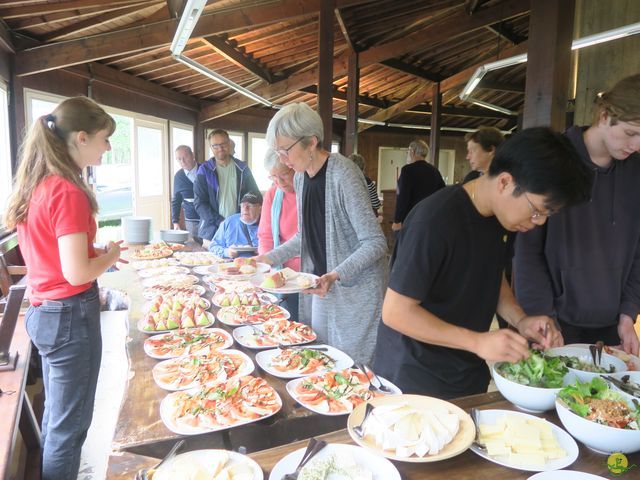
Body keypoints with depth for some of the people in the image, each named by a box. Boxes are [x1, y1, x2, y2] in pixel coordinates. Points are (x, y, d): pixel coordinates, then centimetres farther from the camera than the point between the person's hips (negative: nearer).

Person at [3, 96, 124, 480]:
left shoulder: (36, 186, 6)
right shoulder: (69, 192, -21)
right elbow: (77, 273, -24)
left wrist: (97, 253, 8)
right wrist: (110, 256, -6)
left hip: (44, 313, 9)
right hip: (71, 316, -9)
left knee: (55, 415, 24)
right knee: (70, 424, 8)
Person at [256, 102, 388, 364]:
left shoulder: (343, 174, -22)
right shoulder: (301, 177, 3)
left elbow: (375, 243, -21)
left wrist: (336, 275, -32)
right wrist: (271, 258, 3)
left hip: (355, 287, -7)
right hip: (322, 283, 8)